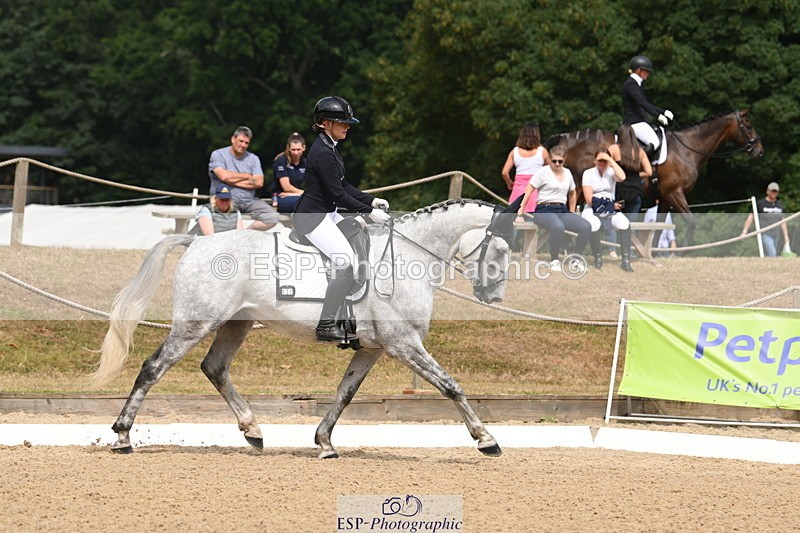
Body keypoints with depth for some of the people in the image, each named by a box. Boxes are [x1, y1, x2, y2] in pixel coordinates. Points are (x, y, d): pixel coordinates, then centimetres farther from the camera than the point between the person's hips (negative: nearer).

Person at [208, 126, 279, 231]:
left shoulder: (253, 158, 15)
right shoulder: (218, 155, 4)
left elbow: (259, 182, 0)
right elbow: (224, 176, -14)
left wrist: (233, 181, -6)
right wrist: (247, 176, 1)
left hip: (249, 200, 4)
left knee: (272, 218, -19)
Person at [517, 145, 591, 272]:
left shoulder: (567, 173, 17)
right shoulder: (543, 172, 0)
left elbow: (572, 193, 32)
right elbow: (529, 190, -5)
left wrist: (572, 213, 26)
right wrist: (521, 210, -13)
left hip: (562, 210, 6)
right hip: (544, 210, -6)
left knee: (586, 227, -20)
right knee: (558, 227, -41)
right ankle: (554, 260, -22)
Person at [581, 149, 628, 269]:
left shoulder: (611, 172, 7)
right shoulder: (588, 173, 1)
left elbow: (622, 177, -20)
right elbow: (589, 199, -6)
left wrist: (611, 160, -13)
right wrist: (611, 204, -9)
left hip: (610, 210, 2)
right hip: (592, 209, -2)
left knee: (625, 225, -30)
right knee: (593, 226, -38)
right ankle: (598, 257, -13)